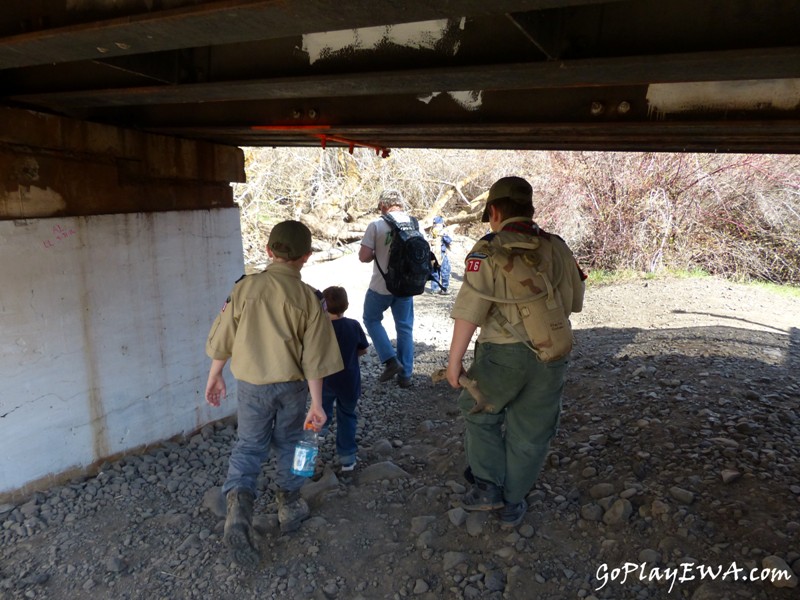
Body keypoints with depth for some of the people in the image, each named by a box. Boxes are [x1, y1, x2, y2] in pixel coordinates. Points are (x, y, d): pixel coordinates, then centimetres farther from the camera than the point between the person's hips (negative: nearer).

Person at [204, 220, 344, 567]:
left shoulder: (245, 287, -9)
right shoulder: (308, 298, -13)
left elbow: (222, 338, -3)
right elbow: (314, 358, -13)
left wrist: (215, 376, 12)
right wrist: (316, 404, -7)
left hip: (250, 383, 1)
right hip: (291, 385, 0)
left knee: (249, 446, 13)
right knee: (289, 445, 19)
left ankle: (239, 505, -7)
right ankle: (289, 506, 31)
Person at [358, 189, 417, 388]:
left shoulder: (377, 225, -13)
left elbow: (364, 257, -14)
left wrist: (377, 254, 6)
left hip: (381, 286, -4)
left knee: (372, 320, 18)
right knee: (405, 327, 12)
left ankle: (390, 360, 5)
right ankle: (405, 375, 17)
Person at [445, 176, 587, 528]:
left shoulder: (488, 252, -11)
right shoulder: (558, 248, 3)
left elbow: (469, 312, -17)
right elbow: (574, 303, 13)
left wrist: (454, 360, -10)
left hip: (503, 354, -4)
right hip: (552, 357, 4)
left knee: (480, 413, 21)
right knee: (530, 433, 15)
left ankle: (487, 486, 19)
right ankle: (512, 506, 28)